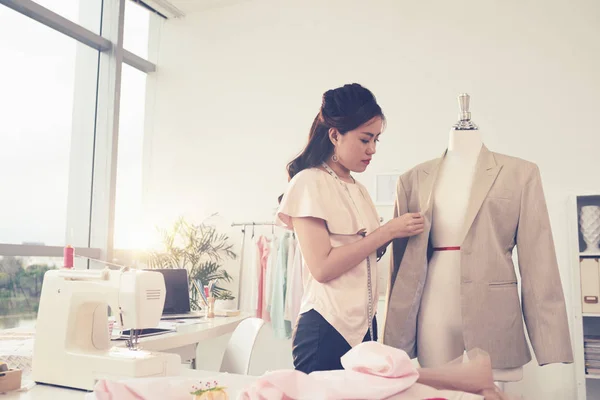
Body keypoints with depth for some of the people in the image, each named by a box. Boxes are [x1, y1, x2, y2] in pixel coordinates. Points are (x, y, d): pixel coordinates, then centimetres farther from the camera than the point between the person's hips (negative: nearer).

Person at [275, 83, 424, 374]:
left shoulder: (357, 188, 12)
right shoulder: (310, 182, -11)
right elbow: (322, 267, -19)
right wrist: (387, 231, -16)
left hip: (364, 325, 8)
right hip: (327, 329, -7)